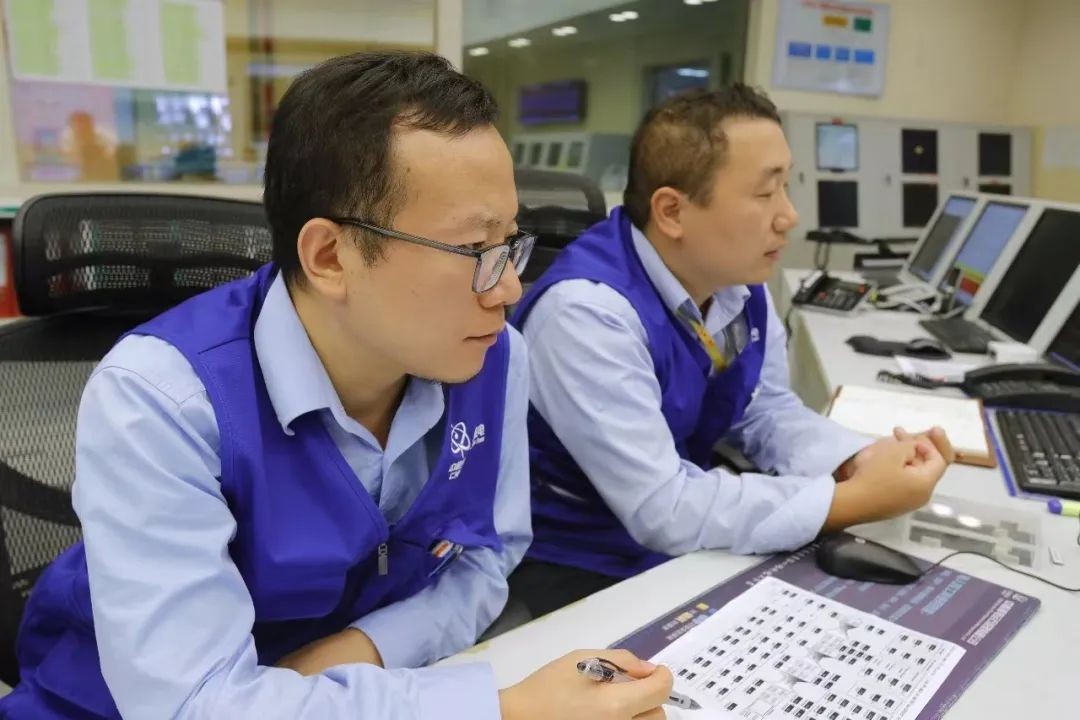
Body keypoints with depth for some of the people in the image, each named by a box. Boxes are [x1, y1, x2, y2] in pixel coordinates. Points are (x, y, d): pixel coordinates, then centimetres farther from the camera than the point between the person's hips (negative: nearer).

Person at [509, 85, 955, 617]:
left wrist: (860, 462, -13)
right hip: (575, 567, -7)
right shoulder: (585, 312, -30)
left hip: (694, 543, 7)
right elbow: (662, 510, -30)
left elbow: (768, 412, 6)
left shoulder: (740, 281, -4)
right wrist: (855, 499, -26)